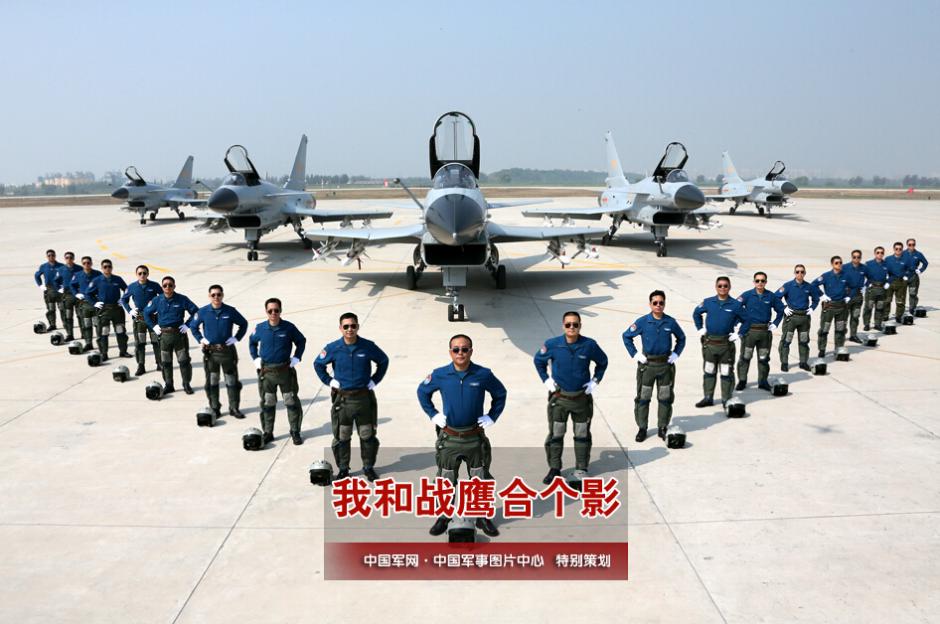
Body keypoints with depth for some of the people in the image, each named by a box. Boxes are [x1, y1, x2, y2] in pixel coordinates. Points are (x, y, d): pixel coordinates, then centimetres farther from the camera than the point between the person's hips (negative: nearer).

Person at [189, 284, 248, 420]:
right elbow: (193, 326, 10)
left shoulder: (230, 311, -6)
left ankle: (234, 408, 16)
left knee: (232, 381, 6)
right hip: (210, 351, 1)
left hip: (228, 350, 0)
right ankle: (214, 408, 21)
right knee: (212, 382, 9)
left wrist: (236, 338, -2)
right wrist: (200, 339, 0)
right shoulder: (203, 312, -4)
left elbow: (243, 324, 6)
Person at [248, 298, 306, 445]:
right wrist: (255, 358, 6)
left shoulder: (288, 327, -8)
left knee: (292, 402, 4)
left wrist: (296, 358, -2)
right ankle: (268, 433, 23)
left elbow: (301, 341, 6)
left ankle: (295, 432, 17)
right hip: (266, 371, 1)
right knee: (267, 404, 10)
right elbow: (252, 342, 15)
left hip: (286, 371, -1)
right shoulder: (260, 328, -4)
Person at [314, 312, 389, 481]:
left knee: (368, 435, 9)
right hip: (342, 399, 0)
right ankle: (343, 468, 23)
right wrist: (329, 381, 1)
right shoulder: (333, 348, -8)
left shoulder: (368, 346, -8)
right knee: (341, 437, 8)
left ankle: (369, 467, 25)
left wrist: (374, 380, 2)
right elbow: (318, 364, 8)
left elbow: (383, 361, 8)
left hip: (364, 398, 0)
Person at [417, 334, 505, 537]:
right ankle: (444, 516, 26)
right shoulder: (440, 375, -8)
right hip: (449, 438, 0)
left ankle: (483, 517, 25)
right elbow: (422, 391, 10)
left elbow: (500, 394, 8)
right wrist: (433, 414, 5)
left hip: (475, 438, 0)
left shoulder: (483, 374, -9)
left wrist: (492, 416, 3)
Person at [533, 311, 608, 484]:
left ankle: (581, 469, 26)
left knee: (582, 435, 12)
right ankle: (554, 468, 21)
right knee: (555, 435, 7)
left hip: (582, 398, 1)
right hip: (558, 398, 0)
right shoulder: (552, 344, -12)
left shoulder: (589, 345, -11)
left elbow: (603, 362, 8)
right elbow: (538, 360, 7)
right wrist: (546, 380, 1)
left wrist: (595, 380, 1)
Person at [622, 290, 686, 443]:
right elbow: (626, 336, 2)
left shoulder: (671, 322, -3)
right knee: (643, 397, 4)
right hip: (647, 365, -1)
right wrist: (635, 354, -3)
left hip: (666, 365, 2)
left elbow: (681, 338, 14)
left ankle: (663, 427, 24)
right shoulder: (642, 322, -8)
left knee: (666, 398, 10)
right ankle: (642, 428, 16)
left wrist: (676, 354, 3)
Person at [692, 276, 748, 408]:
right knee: (708, 372, 11)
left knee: (726, 373, 4)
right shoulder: (708, 302, 1)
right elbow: (696, 313, 17)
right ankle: (708, 398, 21)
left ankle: (726, 399, 14)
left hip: (726, 344, -2)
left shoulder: (736, 305, -4)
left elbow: (745, 320, 6)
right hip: (709, 343, 2)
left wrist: (739, 334, -2)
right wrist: (700, 329, 10)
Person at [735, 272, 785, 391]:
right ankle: (742, 381, 10)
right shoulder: (748, 295, -5)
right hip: (749, 331, -2)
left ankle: (763, 381, 20)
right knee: (745, 357, 0)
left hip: (765, 332, 2)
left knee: (764, 358, 10)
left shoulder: (771, 296, 2)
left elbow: (780, 310, 15)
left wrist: (775, 324, 8)